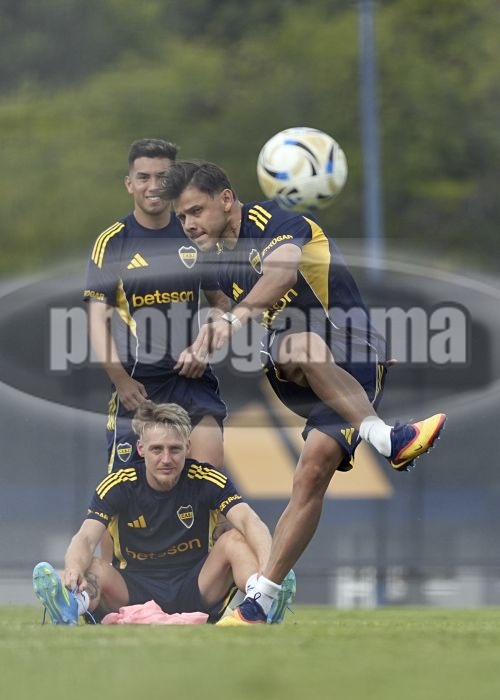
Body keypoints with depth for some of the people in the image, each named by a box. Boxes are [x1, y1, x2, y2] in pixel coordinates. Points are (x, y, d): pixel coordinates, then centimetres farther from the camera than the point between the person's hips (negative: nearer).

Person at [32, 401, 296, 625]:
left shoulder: (206, 481, -7)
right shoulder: (117, 486, -6)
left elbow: (250, 522, -22)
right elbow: (86, 538, -19)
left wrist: (267, 567, -45)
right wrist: (73, 570, -45)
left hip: (194, 591, 0)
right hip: (135, 591, 0)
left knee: (234, 540, -24)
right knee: (91, 569, -30)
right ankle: (72, 607, -64)